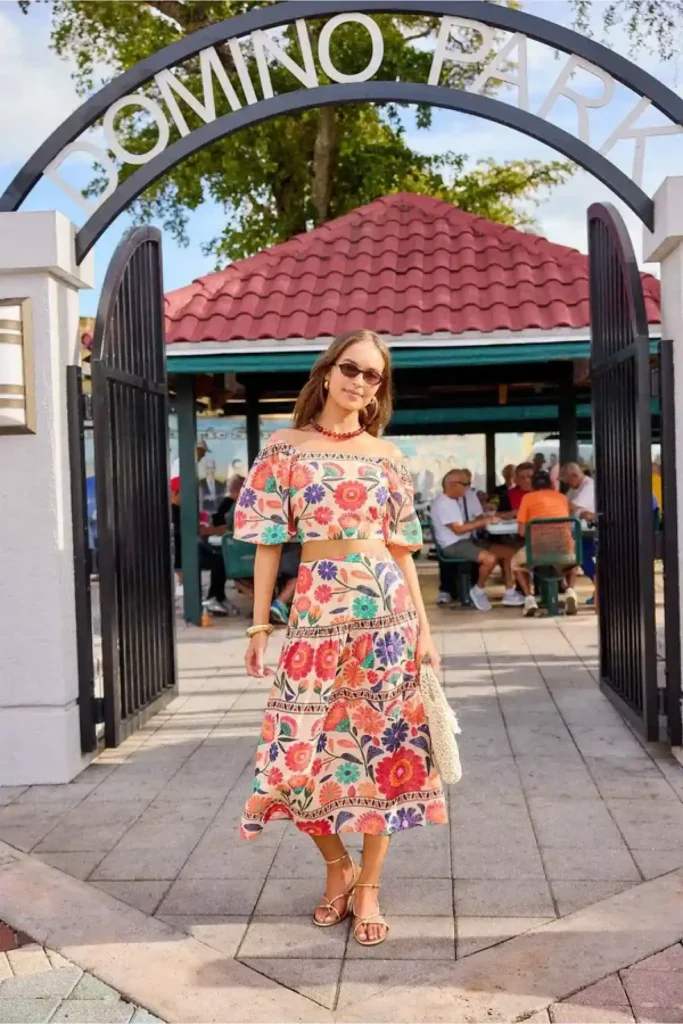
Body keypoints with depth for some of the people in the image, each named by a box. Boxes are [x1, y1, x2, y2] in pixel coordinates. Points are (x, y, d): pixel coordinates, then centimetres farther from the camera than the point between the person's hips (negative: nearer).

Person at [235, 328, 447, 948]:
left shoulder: (386, 456, 8)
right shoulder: (285, 448, 3)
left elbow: (402, 547, 10)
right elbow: (268, 542, 2)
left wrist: (423, 626, 5)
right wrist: (259, 625, -2)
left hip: (386, 612, 2)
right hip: (316, 615, -1)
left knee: (382, 743, 5)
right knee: (304, 749, -2)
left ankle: (368, 887, 21)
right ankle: (339, 867, 25)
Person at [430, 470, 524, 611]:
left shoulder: (460, 499, 14)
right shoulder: (443, 504, -17)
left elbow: (471, 523, 14)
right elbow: (458, 529, -24)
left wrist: (487, 519, -6)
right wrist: (482, 521, -19)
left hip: (469, 540, 10)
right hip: (453, 545, -10)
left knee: (507, 552, 1)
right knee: (490, 558, -30)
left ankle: (509, 593, 7)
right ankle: (478, 591, -6)